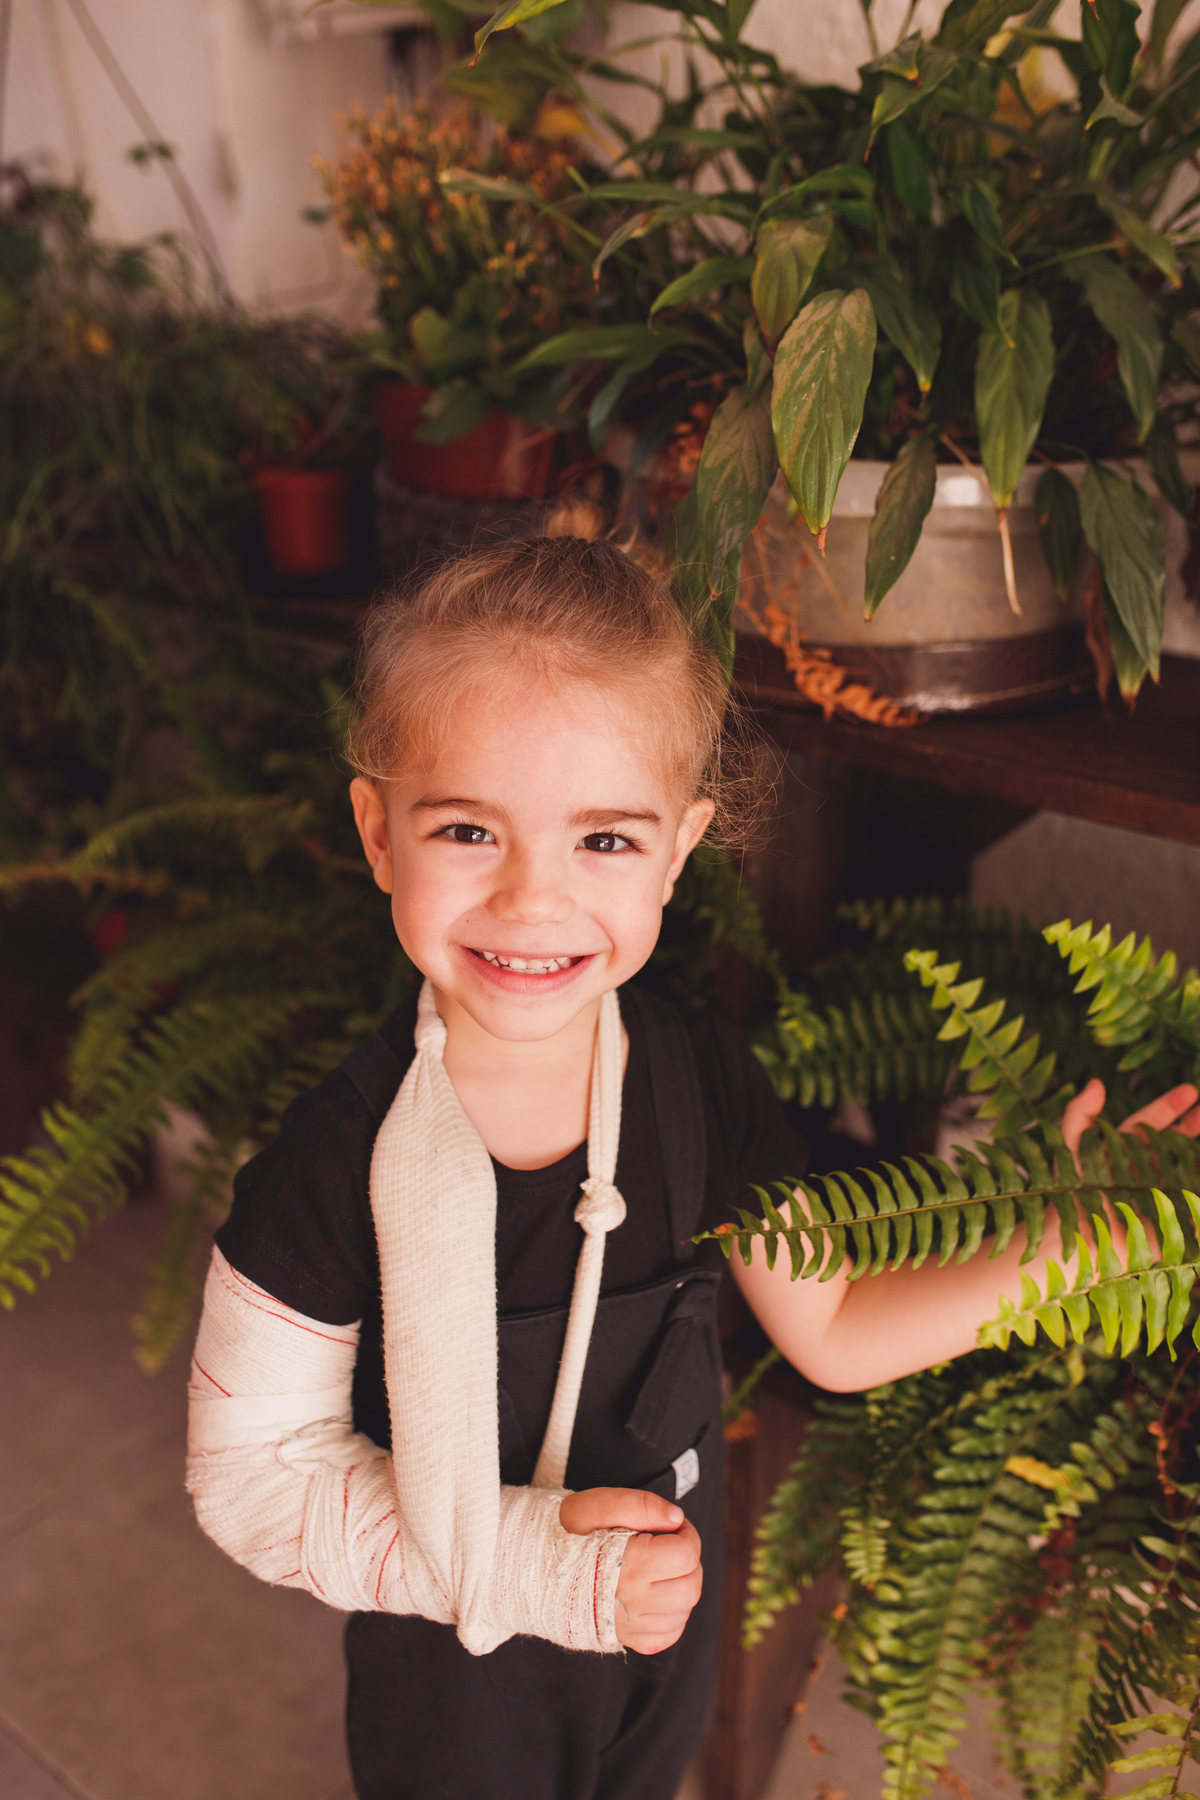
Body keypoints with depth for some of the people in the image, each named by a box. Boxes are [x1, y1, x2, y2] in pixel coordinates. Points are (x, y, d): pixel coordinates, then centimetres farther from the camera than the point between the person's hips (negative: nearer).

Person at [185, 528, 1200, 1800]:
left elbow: (831, 1333, -8)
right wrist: (519, 1554, -28)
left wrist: (1055, 1242, -19)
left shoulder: (704, 1080, -18)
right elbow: (248, 1471, -19)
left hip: (668, 1634, 4)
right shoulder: (338, 1164, -29)